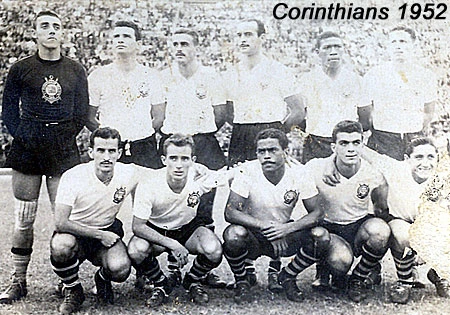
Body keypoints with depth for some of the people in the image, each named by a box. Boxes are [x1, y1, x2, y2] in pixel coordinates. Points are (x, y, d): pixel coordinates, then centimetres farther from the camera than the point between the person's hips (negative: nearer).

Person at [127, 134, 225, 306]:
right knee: (136, 250, -33)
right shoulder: (148, 185, -27)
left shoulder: (201, 177, -23)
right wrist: (172, 244, -34)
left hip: (189, 226, 1)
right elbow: (138, 226, -24)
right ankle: (161, 284, 1)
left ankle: (192, 281, 6)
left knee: (214, 250, -29)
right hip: (156, 230, -1)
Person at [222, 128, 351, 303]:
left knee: (321, 237, -22)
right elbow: (230, 212, -24)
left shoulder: (298, 174, -12)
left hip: (284, 236, 2)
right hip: (253, 236, -2)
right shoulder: (247, 172, -18)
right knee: (234, 234, -35)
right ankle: (242, 280, -2)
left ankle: (287, 277, 5)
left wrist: (287, 228, -29)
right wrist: (265, 226, -37)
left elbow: (317, 213, -11)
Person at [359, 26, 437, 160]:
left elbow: (428, 114, 16)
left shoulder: (426, 76, 6)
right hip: (382, 141, -2)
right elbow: (364, 113, 5)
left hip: (415, 140, 2)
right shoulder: (374, 75, 0)